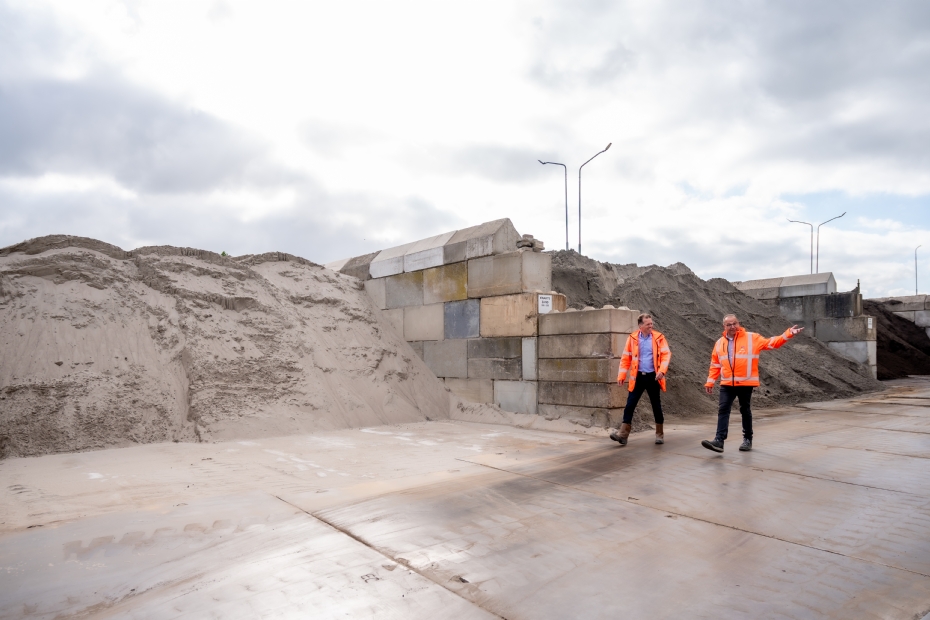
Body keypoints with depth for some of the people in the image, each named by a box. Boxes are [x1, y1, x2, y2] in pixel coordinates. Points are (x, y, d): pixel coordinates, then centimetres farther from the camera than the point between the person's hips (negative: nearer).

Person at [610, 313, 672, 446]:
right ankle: (623, 434, -2)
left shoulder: (658, 337, -2)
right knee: (630, 405, -3)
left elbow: (666, 354, -6)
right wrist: (621, 375, -2)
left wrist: (662, 370, -21)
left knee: (656, 405, 10)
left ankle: (660, 434, 24)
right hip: (638, 376, 1)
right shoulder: (632, 338, 0)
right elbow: (626, 357, 2)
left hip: (652, 376, 0)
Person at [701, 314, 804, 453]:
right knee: (723, 409, -7)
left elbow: (771, 343, -1)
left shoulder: (752, 338, -1)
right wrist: (710, 381, 6)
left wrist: (788, 334, -13)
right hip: (727, 384, 2)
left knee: (745, 410, 9)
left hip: (746, 383, -2)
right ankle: (719, 441, -11)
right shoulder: (720, 343, 8)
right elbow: (715, 365, 11)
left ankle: (748, 439, 25)